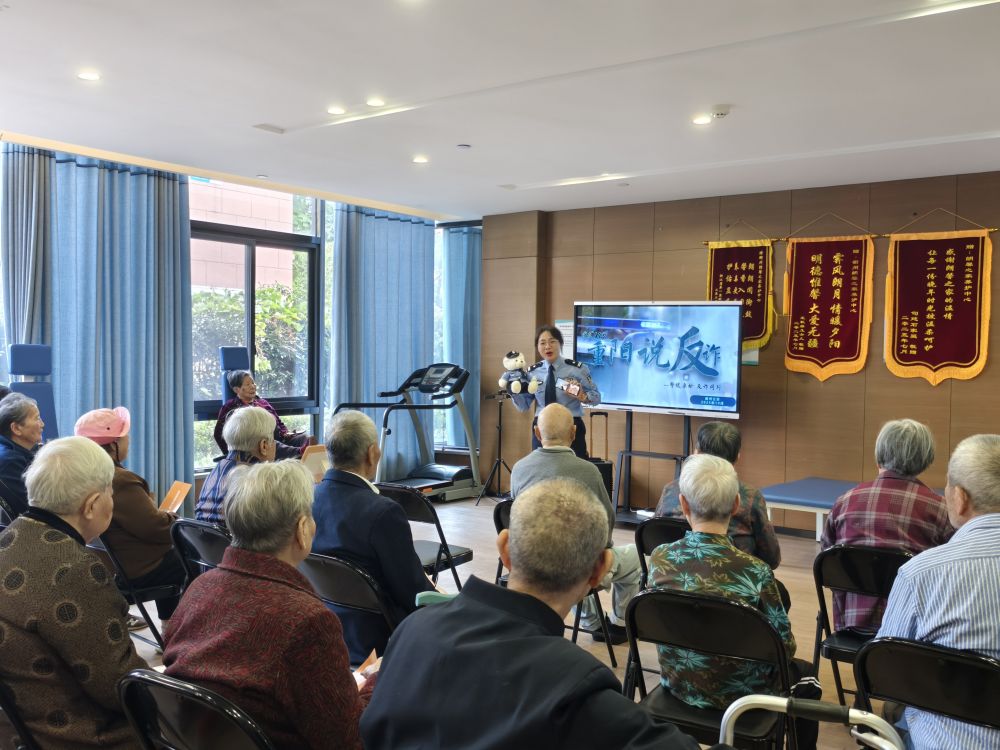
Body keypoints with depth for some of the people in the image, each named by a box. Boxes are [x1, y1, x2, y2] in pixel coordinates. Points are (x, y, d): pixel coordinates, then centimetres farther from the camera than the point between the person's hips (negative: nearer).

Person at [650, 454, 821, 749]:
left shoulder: (659, 559, -17)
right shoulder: (754, 571, -29)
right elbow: (785, 646, -15)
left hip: (677, 685, 4)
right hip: (738, 694, -4)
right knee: (806, 677, 28)